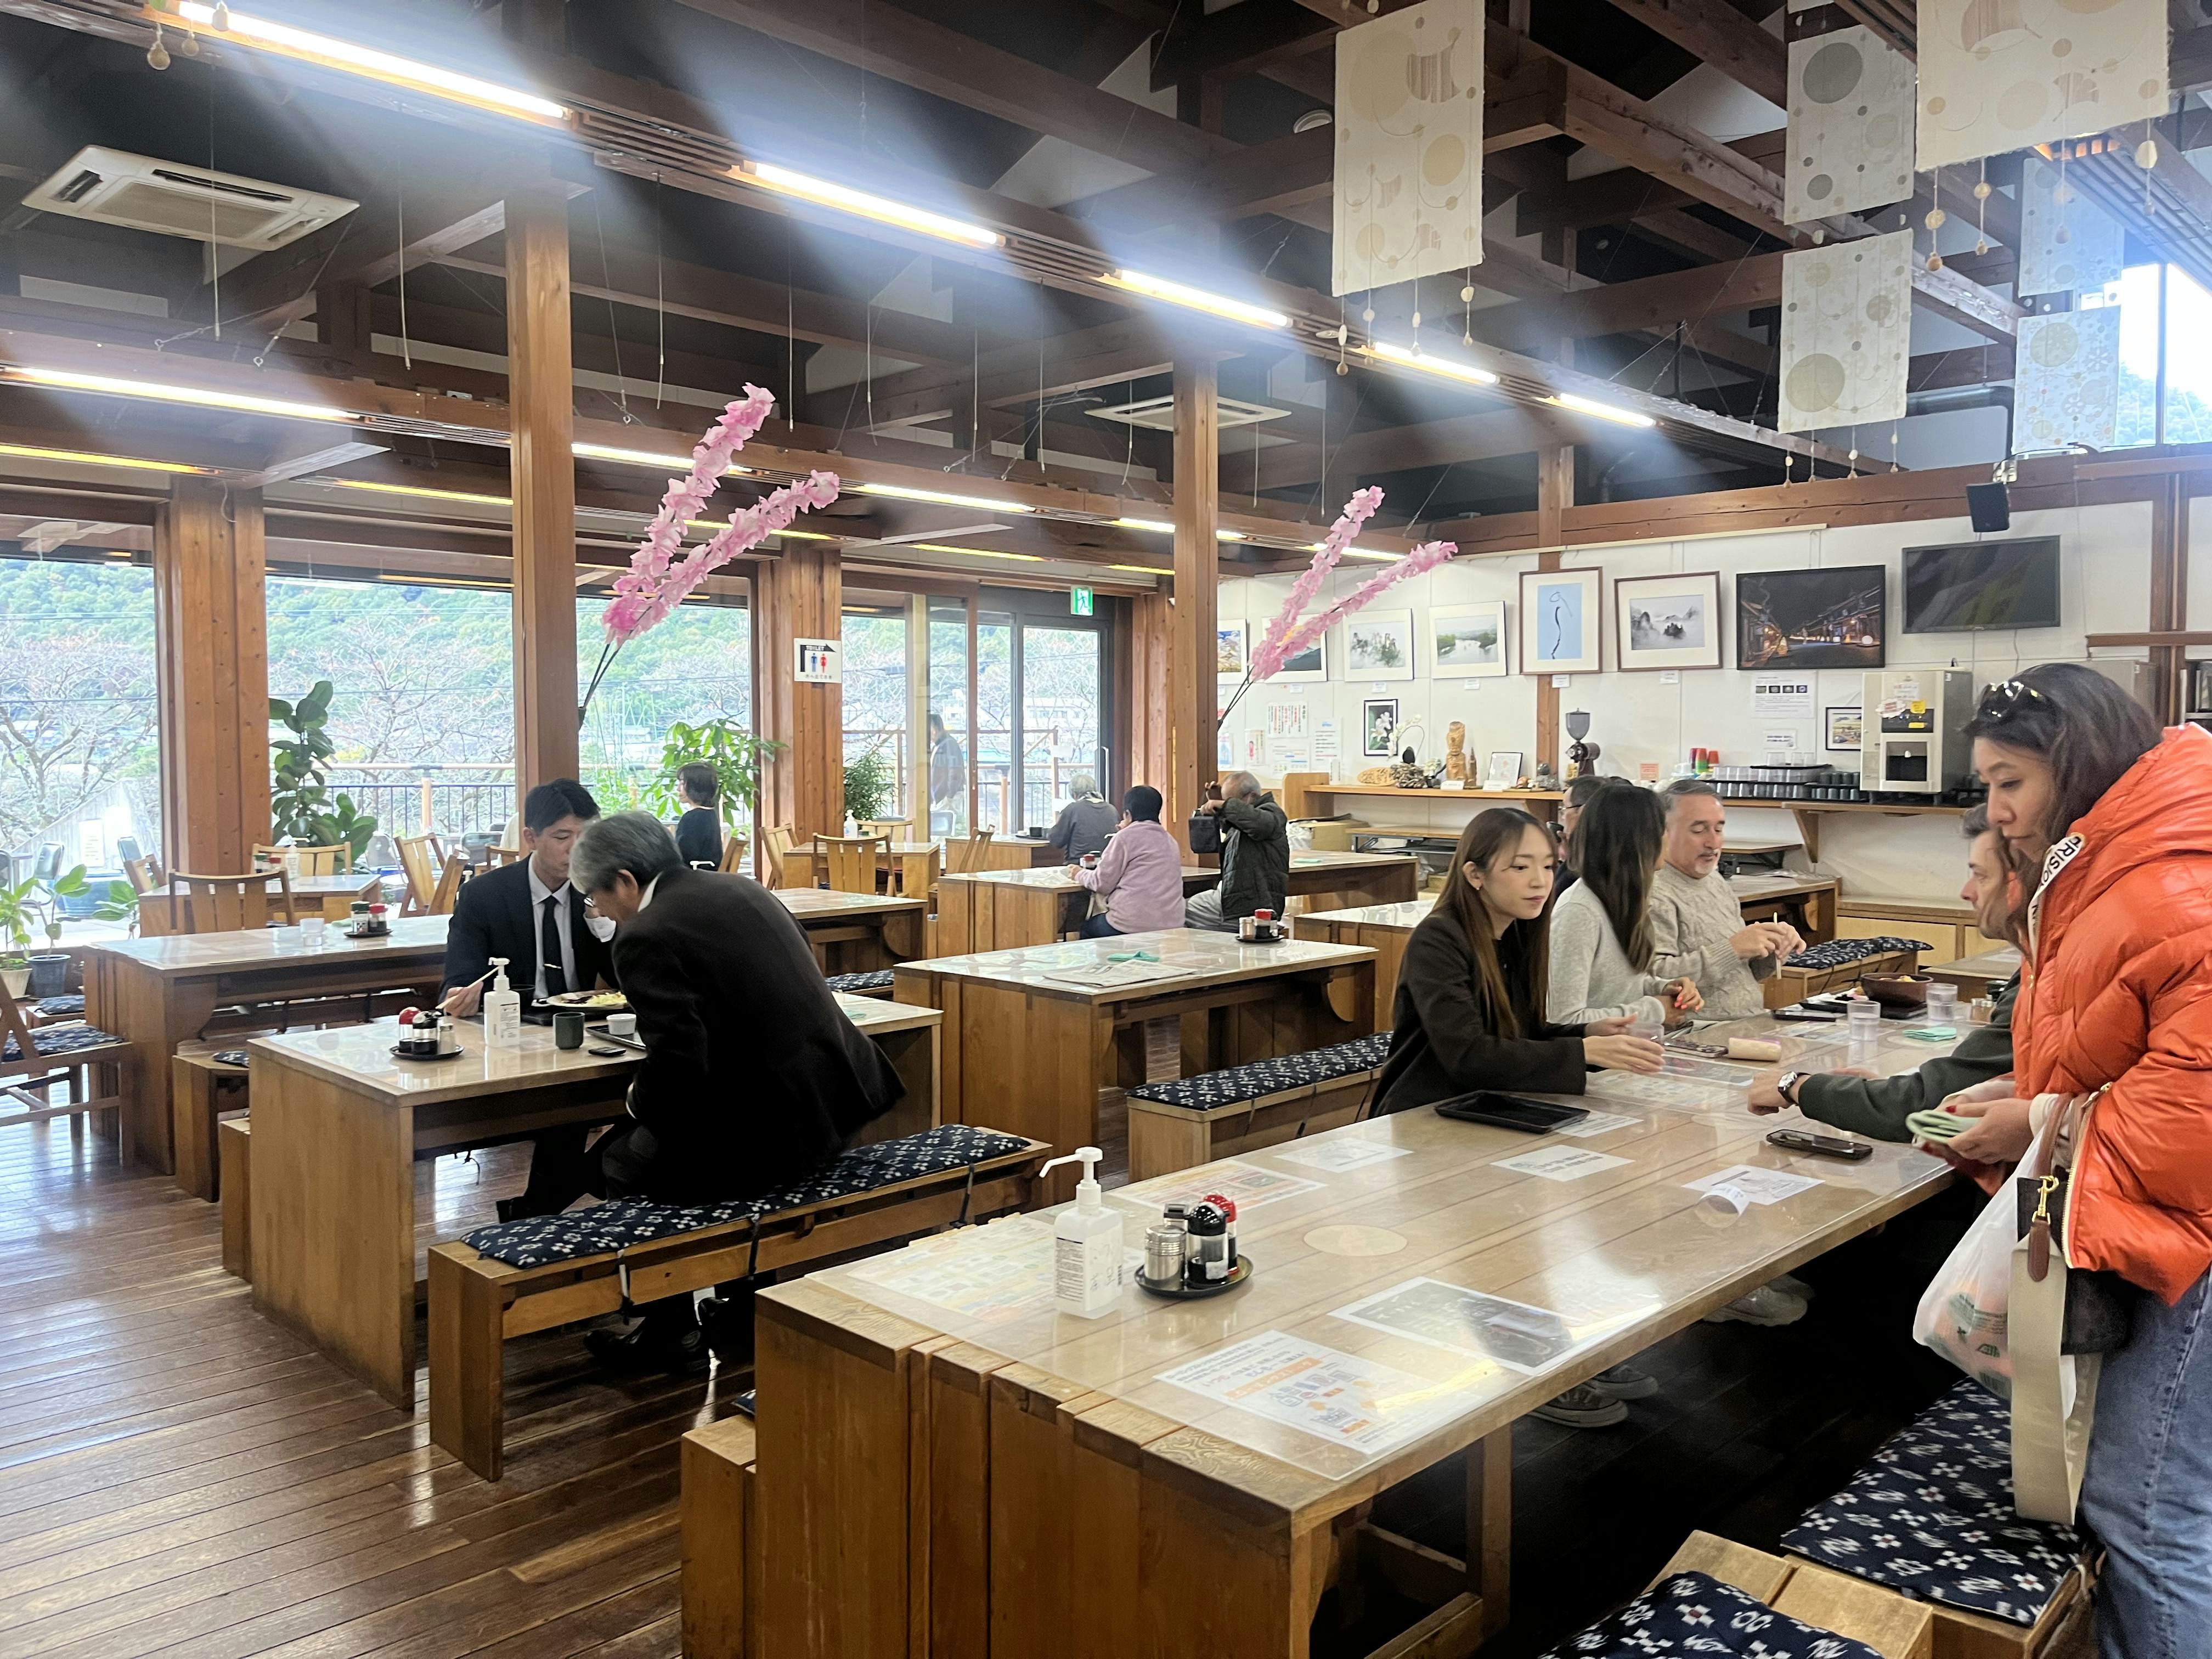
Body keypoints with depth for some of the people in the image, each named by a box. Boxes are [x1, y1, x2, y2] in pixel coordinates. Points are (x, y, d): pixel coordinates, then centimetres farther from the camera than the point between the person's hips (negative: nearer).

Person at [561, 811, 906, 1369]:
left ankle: (670, 1329, 24)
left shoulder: (646, 937, -13)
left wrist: (639, 1098, -1)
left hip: (768, 1133, -9)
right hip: (836, 1103, 9)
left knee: (616, 1162, 11)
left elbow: (678, 1061, -23)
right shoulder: (740, 889, 11)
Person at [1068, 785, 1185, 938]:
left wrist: (1080, 874, 16)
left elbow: (1103, 883, -5)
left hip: (1133, 925, -7)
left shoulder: (1126, 837, -6)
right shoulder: (1171, 841, 14)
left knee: (1087, 928, 20)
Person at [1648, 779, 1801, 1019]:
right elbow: (1653, 979, -25)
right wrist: (1732, 949, -21)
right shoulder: (1655, 895, -12)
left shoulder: (1719, 885, 17)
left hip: (1754, 1027, 9)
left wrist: (1773, 950, 5)